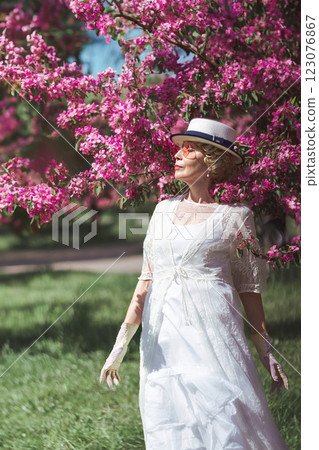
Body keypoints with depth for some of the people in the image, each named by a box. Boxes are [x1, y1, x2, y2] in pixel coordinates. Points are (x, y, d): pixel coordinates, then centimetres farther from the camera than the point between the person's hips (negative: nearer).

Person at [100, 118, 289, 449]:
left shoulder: (234, 214, 2)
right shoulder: (165, 208, 14)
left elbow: (249, 287, 4)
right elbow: (147, 278, 13)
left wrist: (267, 353, 3)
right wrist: (122, 342, 7)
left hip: (211, 327, -4)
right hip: (163, 331, 4)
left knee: (225, 420, -11)